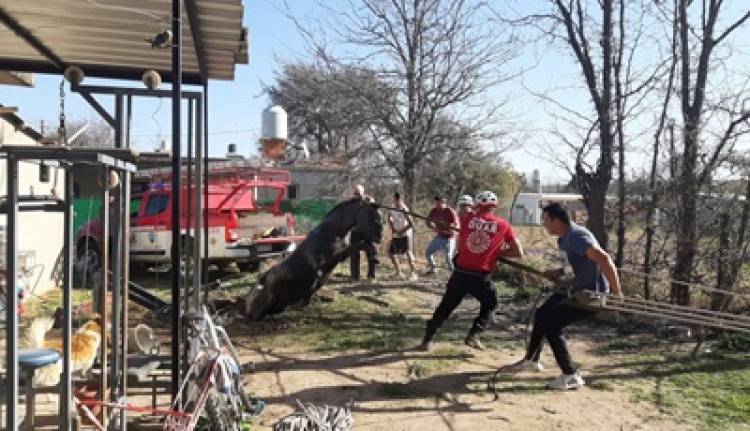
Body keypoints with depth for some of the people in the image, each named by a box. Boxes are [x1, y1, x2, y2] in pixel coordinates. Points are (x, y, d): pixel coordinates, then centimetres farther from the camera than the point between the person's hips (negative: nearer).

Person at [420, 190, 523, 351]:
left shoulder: (467, 218, 5)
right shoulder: (503, 225, 1)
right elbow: (518, 252, 4)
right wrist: (497, 252, 12)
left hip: (460, 273, 2)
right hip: (480, 277, -2)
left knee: (446, 306, 18)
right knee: (489, 305, 26)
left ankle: (428, 339, 20)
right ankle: (473, 335, 15)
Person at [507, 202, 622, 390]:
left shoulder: (576, 237, -26)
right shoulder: (564, 239, 5)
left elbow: (604, 259, -35)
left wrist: (616, 293, -35)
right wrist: (558, 273, 5)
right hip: (577, 287, 10)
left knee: (550, 325, -11)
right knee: (541, 314, 19)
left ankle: (571, 376, 1)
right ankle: (531, 360, 36)